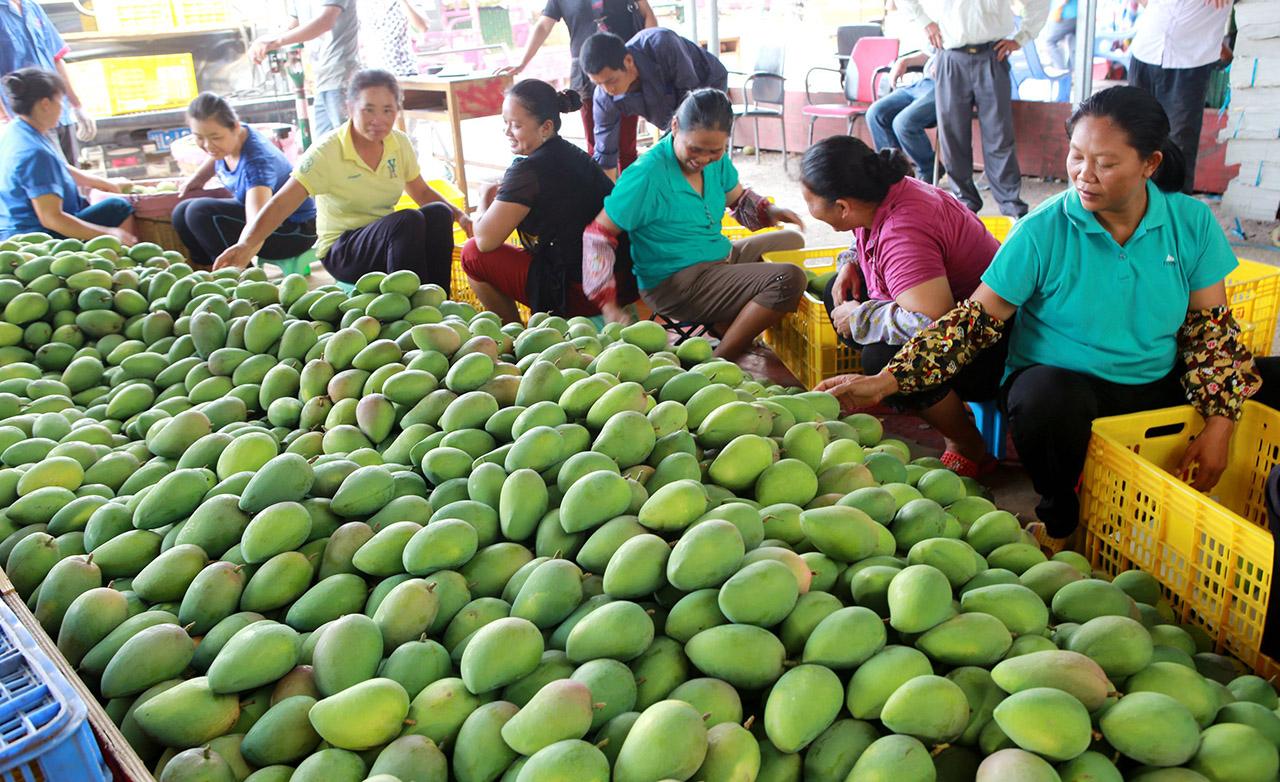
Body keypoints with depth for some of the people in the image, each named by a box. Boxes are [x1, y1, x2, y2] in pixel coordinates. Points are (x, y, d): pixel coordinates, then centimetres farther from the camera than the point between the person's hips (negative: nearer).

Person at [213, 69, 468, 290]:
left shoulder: (399, 143, 0)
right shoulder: (327, 152, -16)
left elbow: (421, 192, 12)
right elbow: (281, 203, -22)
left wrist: (458, 215, -7)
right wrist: (247, 243, -38)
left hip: (387, 236, 5)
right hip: (340, 252, -5)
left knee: (438, 213, -24)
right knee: (409, 221, -33)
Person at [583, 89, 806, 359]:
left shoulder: (715, 159, 1)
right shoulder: (647, 175, -22)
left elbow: (738, 197, 19)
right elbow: (598, 233, -18)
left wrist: (769, 211, -4)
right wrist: (607, 303, -26)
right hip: (674, 283, -10)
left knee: (792, 241, 25)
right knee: (789, 280, -20)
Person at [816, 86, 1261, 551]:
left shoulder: (1192, 223, -1)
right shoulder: (1042, 232, -11)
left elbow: (1211, 325, 4)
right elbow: (976, 320, -11)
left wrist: (1219, 424, -7)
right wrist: (887, 381, -21)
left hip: (1159, 387, 4)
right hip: (1059, 381, -4)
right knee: (1045, 397, -37)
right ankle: (1058, 521, -6)